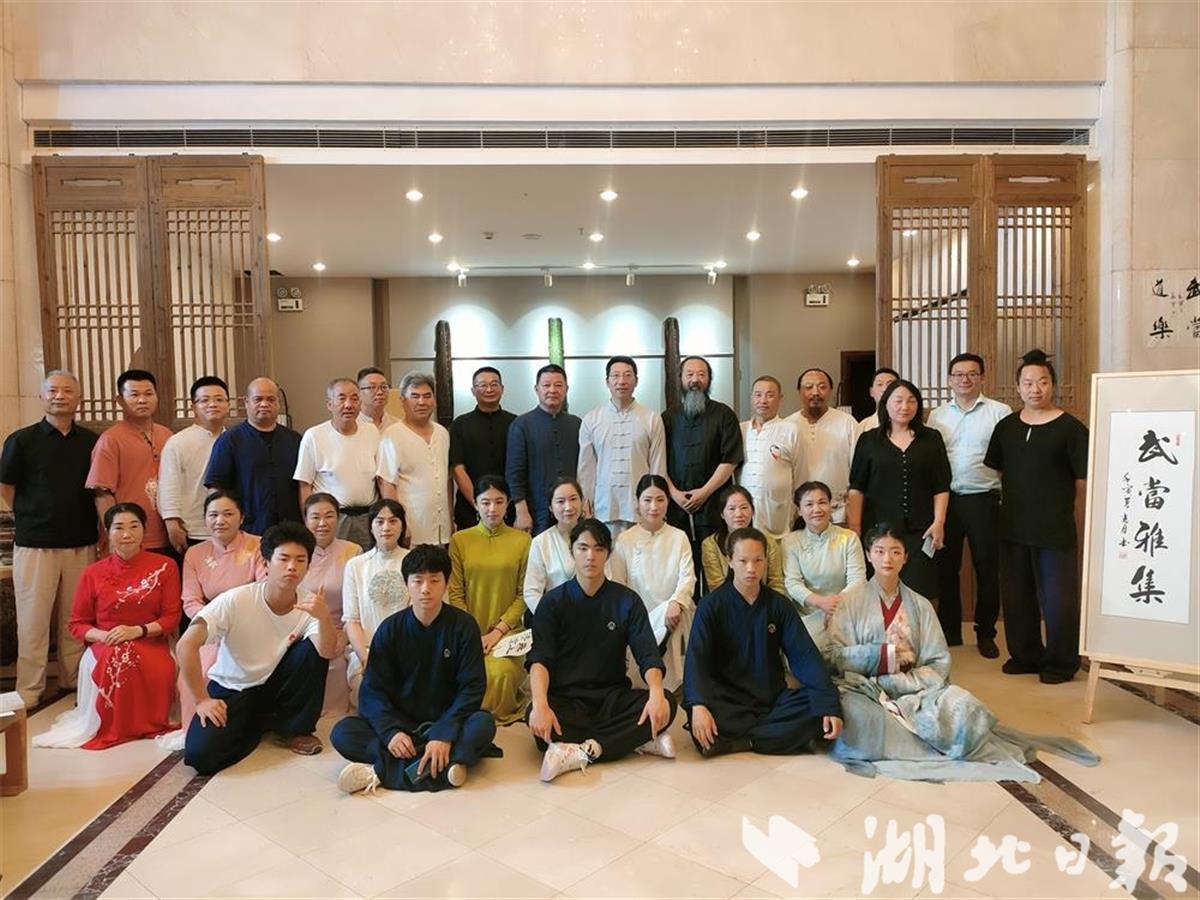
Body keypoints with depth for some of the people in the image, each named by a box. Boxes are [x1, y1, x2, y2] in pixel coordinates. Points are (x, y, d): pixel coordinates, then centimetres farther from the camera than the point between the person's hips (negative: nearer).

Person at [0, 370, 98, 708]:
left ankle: (74, 684, 21)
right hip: (34, 544, -2)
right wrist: (34, 517, 7)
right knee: (33, 621, 2)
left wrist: (103, 535, 7)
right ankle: (28, 693, 11)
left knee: (76, 621, 10)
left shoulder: (91, 442, 6)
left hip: (81, 544, 2)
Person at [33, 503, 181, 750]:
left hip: (151, 644, -1)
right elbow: (77, 624, 10)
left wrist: (137, 631, -18)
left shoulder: (164, 567, 3)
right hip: (105, 648, 2)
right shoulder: (93, 574, 6)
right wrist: (103, 635, -12)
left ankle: (142, 722, -9)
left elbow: (171, 617, 0)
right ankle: (109, 724, -11)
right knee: (116, 657, -36)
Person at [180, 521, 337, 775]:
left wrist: (324, 618, -50)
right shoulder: (236, 601, -23)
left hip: (273, 686, 2)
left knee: (312, 649, -26)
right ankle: (261, 724, 6)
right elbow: (185, 646, -25)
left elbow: (327, 653, -30)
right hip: (231, 689, -2)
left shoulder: (309, 606, -15)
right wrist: (202, 700, -22)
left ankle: (294, 728, -4)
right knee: (200, 755, -25)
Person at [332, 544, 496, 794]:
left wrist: (445, 735, -24)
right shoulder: (390, 628, -3)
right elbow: (373, 690, -5)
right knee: (342, 733, -23)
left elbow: (472, 687, -10)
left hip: (446, 721, -1)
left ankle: (383, 771, -32)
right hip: (400, 723, 2)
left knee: (484, 724, -32)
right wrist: (390, 731, -23)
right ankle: (443, 767, -32)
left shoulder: (463, 626, -7)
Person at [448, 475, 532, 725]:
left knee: (502, 672, -29)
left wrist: (497, 631, -8)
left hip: (507, 631, 0)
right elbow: (455, 594, 5)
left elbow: (523, 594, 3)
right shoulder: (460, 540, 8)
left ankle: (501, 718, 3)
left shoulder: (522, 540, 5)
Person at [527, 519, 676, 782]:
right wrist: (540, 705, -31)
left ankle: (582, 752, -29)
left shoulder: (627, 601, 5)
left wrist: (656, 694, -27)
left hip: (613, 697, 2)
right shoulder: (553, 602, 1)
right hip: (565, 698, -1)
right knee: (538, 722, -35)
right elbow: (539, 659, -11)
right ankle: (640, 740, -24)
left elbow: (648, 654, -5)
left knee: (667, 703, -26)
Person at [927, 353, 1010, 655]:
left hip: (983, 500, -3)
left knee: (987, 568, 5)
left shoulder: (999, 412, -1)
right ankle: (949, 630, 23)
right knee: (946, 567, 10)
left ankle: (985, 633, 20)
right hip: (945, 499, 3)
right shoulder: (937, 415, 9)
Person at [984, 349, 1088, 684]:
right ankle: (1025, 654, 29)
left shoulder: (1071, 428, -6)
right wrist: (1013, 507, 10)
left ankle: (1060, 662, 19)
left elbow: (1083, 483, -5)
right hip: (1013, 529, 5)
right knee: (1016, 596, 13)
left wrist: (1074, 526, -5)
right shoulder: (1006, 427, 7)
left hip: (1056, 532, -5)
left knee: (1058, 599, 3)